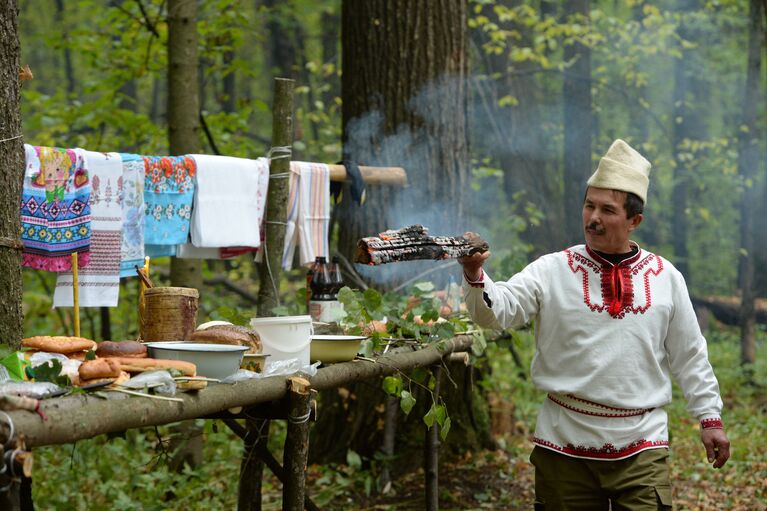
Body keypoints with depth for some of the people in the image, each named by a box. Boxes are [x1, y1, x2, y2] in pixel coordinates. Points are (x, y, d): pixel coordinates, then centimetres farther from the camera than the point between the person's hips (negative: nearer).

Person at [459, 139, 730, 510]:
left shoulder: (665, 277, 6)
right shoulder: (552, 271, 0)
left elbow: (689, 355, 12)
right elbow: (497, 310, -12)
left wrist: (710, 418, 11)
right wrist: (474, 275, -32)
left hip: (640, 446, 1)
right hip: (565, 444, 0)